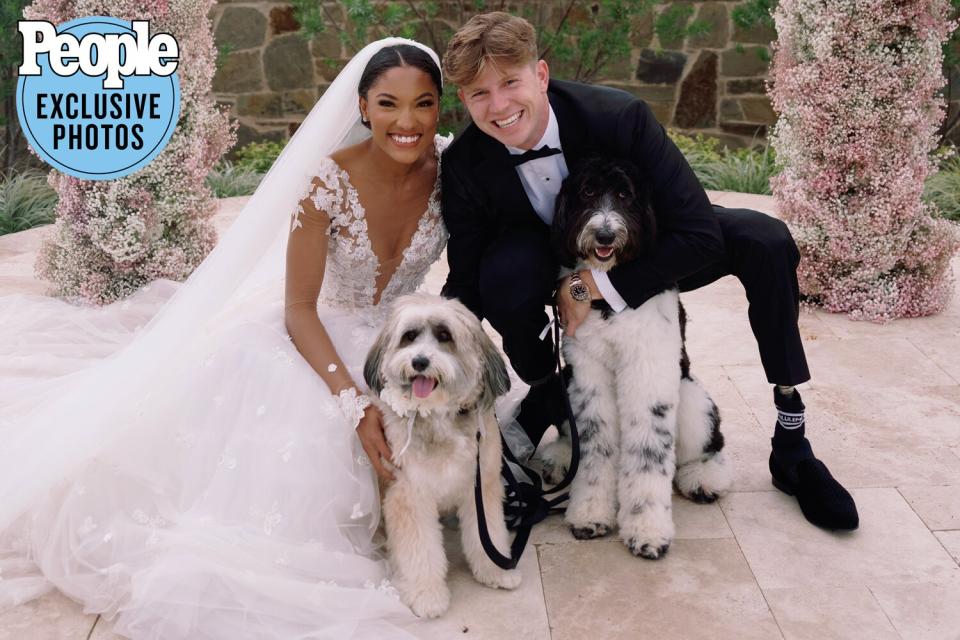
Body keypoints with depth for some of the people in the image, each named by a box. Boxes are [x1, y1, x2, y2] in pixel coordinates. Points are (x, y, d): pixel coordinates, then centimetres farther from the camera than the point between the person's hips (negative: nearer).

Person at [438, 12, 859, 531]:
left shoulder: (620, 117, -32)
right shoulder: (464, 166, -24)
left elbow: (699, 234, -34)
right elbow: (465, 285, -16)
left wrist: (597, 286, -36)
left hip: (642, 259, 0)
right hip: (553, 268, 1)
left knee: (766, 241, -24)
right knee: (504, 271, -35)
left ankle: (791, 444, -13)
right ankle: (544, 393, -2)